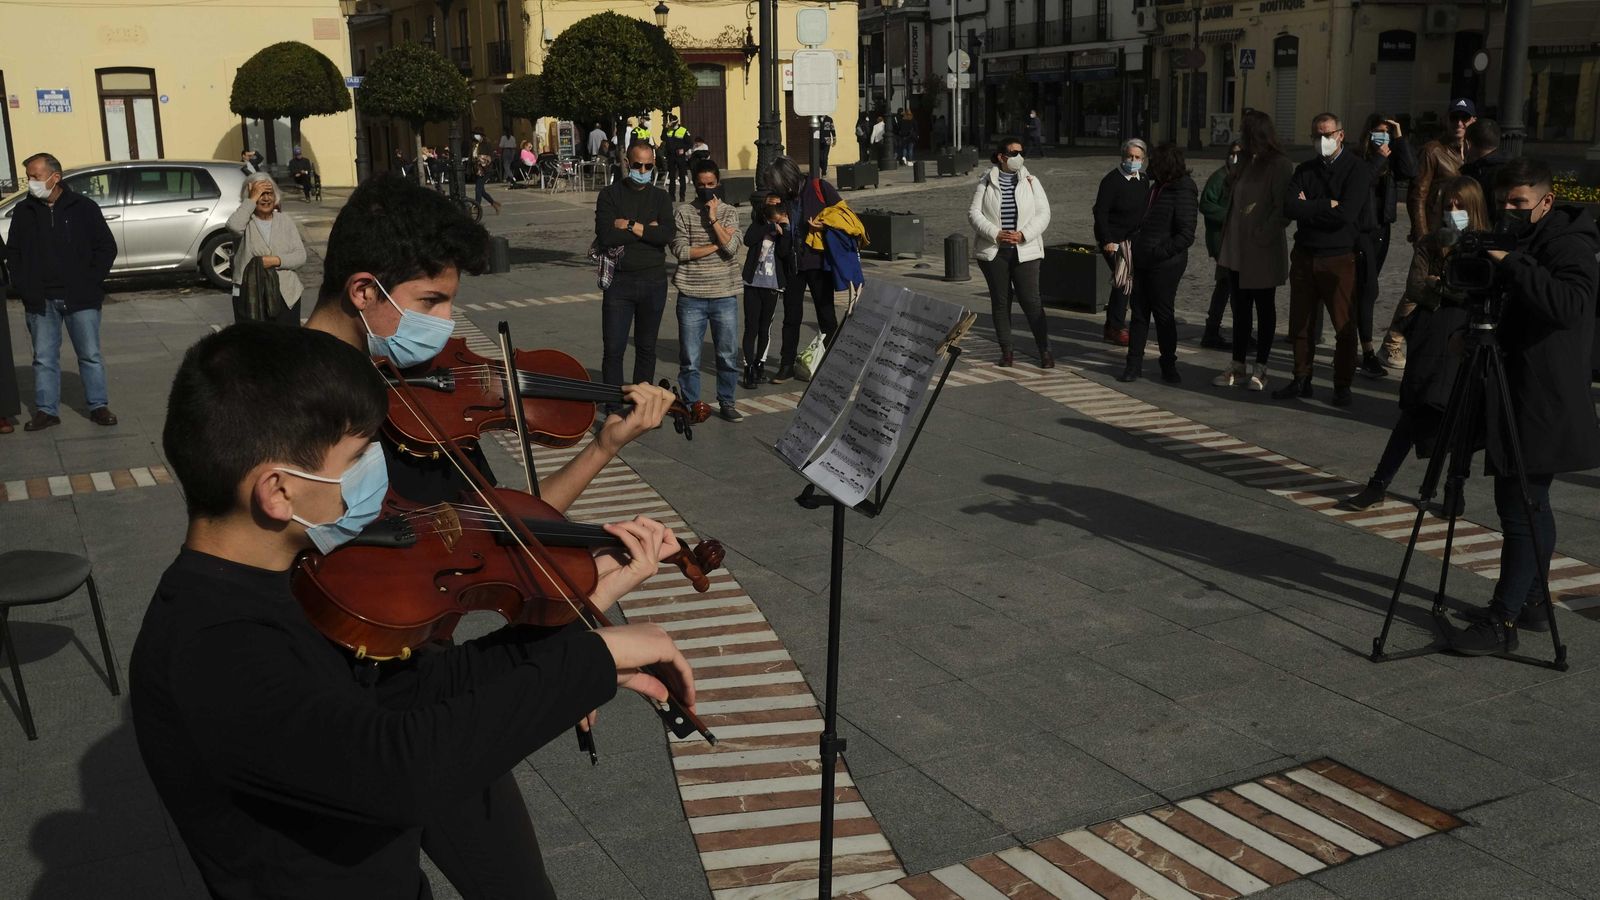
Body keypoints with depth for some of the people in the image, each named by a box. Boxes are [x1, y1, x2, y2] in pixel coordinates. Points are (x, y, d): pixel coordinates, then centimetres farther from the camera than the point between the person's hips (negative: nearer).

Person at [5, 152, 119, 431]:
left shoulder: (83, 207, -2)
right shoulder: (24, 212, 5)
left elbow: (107, 247, 1)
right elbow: (13, 253, 12)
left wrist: (90, 282, -6)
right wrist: (23, 287, 1)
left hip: (80, 299, -2)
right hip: (40, 301, 2)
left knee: (90, 355, 3)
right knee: (44, 358, 7)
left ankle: (98, 406, 13)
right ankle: (46, 410, 14)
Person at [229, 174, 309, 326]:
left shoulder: (285, 220, 11)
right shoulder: (245, 220, 3)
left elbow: (301, 256, 4)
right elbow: (234, 226, -23)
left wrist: (275, 260, -13)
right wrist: (253, 199, -14)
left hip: (287, 296, 2)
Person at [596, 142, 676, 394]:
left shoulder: (660, 198, 7)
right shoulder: (610, 195, 1)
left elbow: (669, 233, -11)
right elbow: (606, 236, -15)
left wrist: (630, 226, -12)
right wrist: (647, 230, -10)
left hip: (653, 281, 2)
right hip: (618, 281, -2)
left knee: (646, 347, 10)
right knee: (613, 348, -3)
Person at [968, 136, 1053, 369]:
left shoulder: (1030, 182, 5)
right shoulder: (986, 182, 3)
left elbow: (1043, 214, 1)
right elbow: (974, 212, -2)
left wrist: (1023, 234, -14)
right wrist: (995, 234, -14)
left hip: (1024, 251, 0)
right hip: (993, 251, 1)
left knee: (1031, 301, -5)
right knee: (1000, 301, 6)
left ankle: (1044, 350, 2)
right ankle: (1006, 351, 16)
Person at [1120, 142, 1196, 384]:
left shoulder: (1183, 192, -13)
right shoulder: (1157, 187, 12)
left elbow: (1186, 235, -17)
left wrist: (1160, 252, -19)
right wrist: (1133, 242, 12)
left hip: (1165, 264, -8)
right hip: (1143, 261, 8)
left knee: (1163, 314, 2)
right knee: (1139, 312, 8)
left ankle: (1168, 365, 15)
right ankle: (1134, 364, 14)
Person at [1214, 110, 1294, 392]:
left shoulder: (1279, 165, -11)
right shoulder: (1245, 163, 13)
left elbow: (1282, 209, -17)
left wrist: (1262, 236, -20)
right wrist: (1226, 245, 7)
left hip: (1263, 253, -7)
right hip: (1238, 250, 8)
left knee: (1264, 310, 4)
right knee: (1239, 308, 10)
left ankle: (1260, 370, 10)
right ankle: (1237, 368, 15)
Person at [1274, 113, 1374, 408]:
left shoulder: (1357, 170, -4)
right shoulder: (1305, 170, 12)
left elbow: (1346, 213, -17)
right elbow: (1289, 207, -5)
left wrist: (1309, 207, -6)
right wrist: (1327, 206, -11)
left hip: (1339, 258, -5)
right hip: (1304, 256, 5)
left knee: (1344, 326, -2)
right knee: (1300, 324, 9)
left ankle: (1342, 386, 8)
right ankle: (1301, 380, 20)